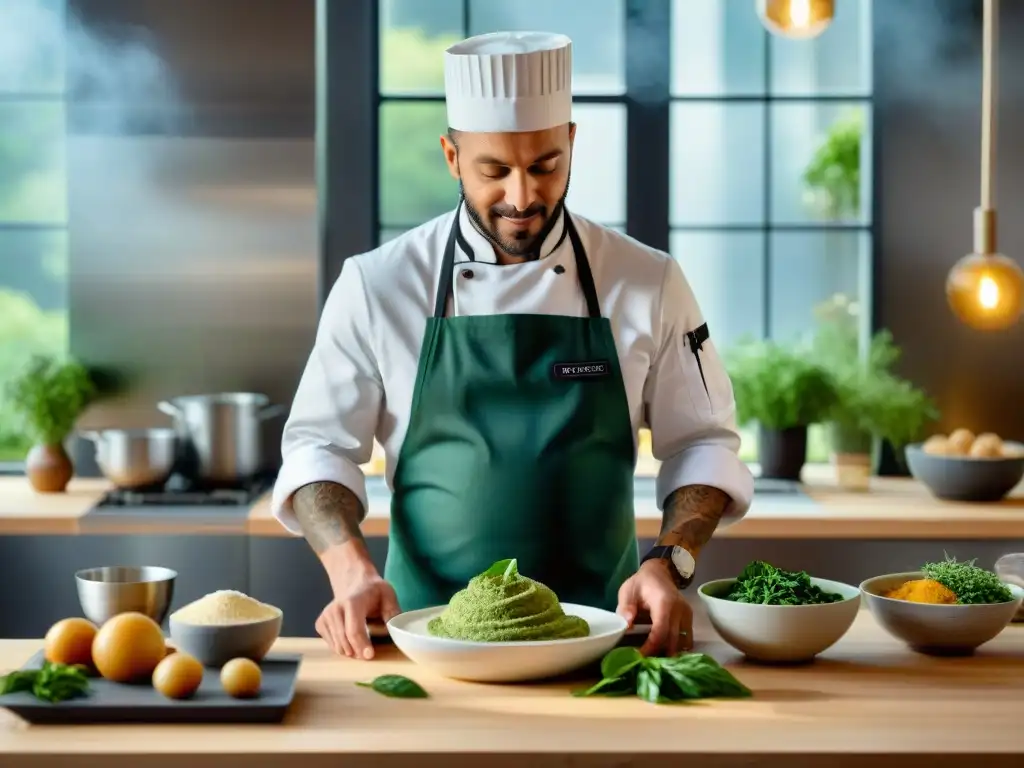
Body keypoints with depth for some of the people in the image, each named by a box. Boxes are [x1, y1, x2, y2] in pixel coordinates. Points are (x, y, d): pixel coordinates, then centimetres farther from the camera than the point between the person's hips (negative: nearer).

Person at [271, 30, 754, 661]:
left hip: (599, 629, 1)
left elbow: (702, 445, 10)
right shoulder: (376, 286, 2)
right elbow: (319, 446, 6)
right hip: (430, 628, 0)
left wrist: (669, 562, -7)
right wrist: (352, 569, -11)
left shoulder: (647, 283, 4)